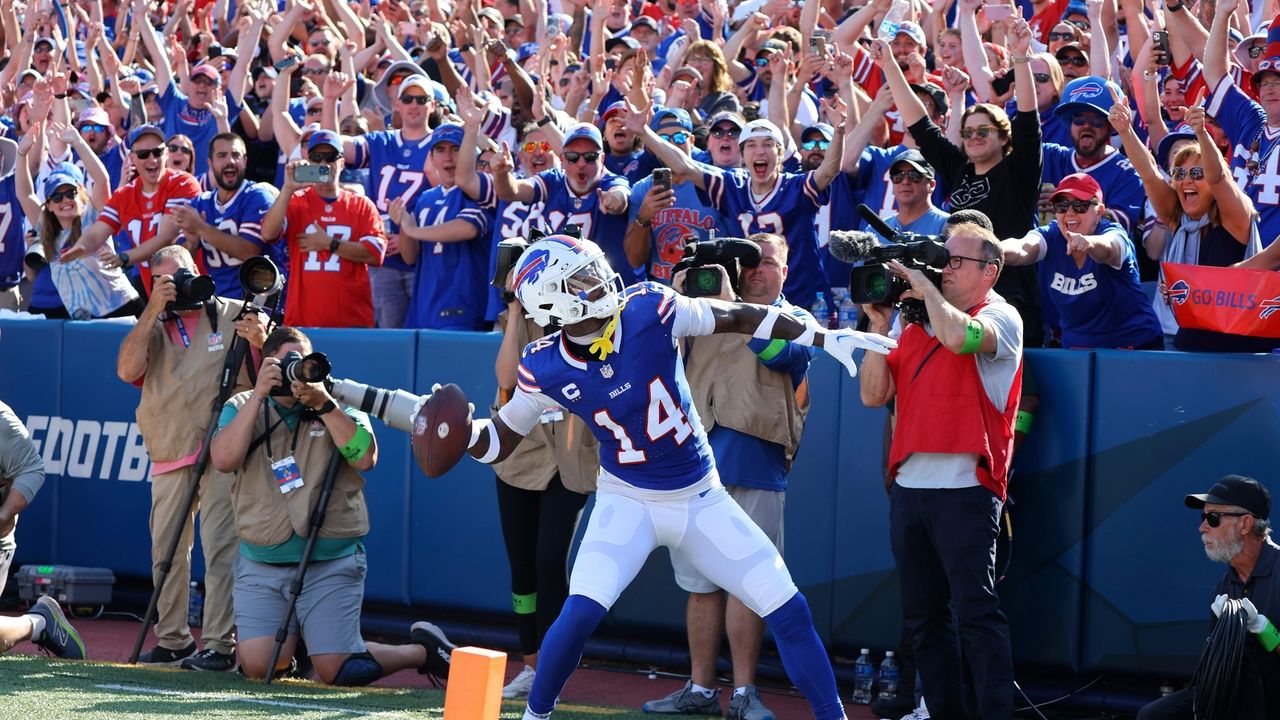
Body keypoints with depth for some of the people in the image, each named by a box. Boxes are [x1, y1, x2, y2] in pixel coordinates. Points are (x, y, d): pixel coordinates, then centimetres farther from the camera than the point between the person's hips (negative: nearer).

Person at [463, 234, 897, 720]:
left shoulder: (648, 311, -17)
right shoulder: (546, 369, -14)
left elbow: (738, 317, -5)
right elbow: (500, 440, 0)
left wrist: (825, 338, -6)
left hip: (701, 498, 2)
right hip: (628, 502, -2)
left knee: (788, 611, -1)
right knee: (581, 612, -23)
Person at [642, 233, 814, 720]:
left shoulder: (794, 320, 8)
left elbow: (777, 352, -13)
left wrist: (731, 302, -16)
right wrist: (677, 296, -2)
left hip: (753, 465, -4)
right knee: (700, 583, 7)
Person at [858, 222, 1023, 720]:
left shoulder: (1000, 317, -1)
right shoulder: (916, 326, 17)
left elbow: (961, 337, -25)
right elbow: (874, 395, 12)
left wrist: (925, 287, -11)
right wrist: (879, 324, 4)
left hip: (966, 488, -7)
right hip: (909, 487, 7)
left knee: (975, 612, -11)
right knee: (923, 617, 10)